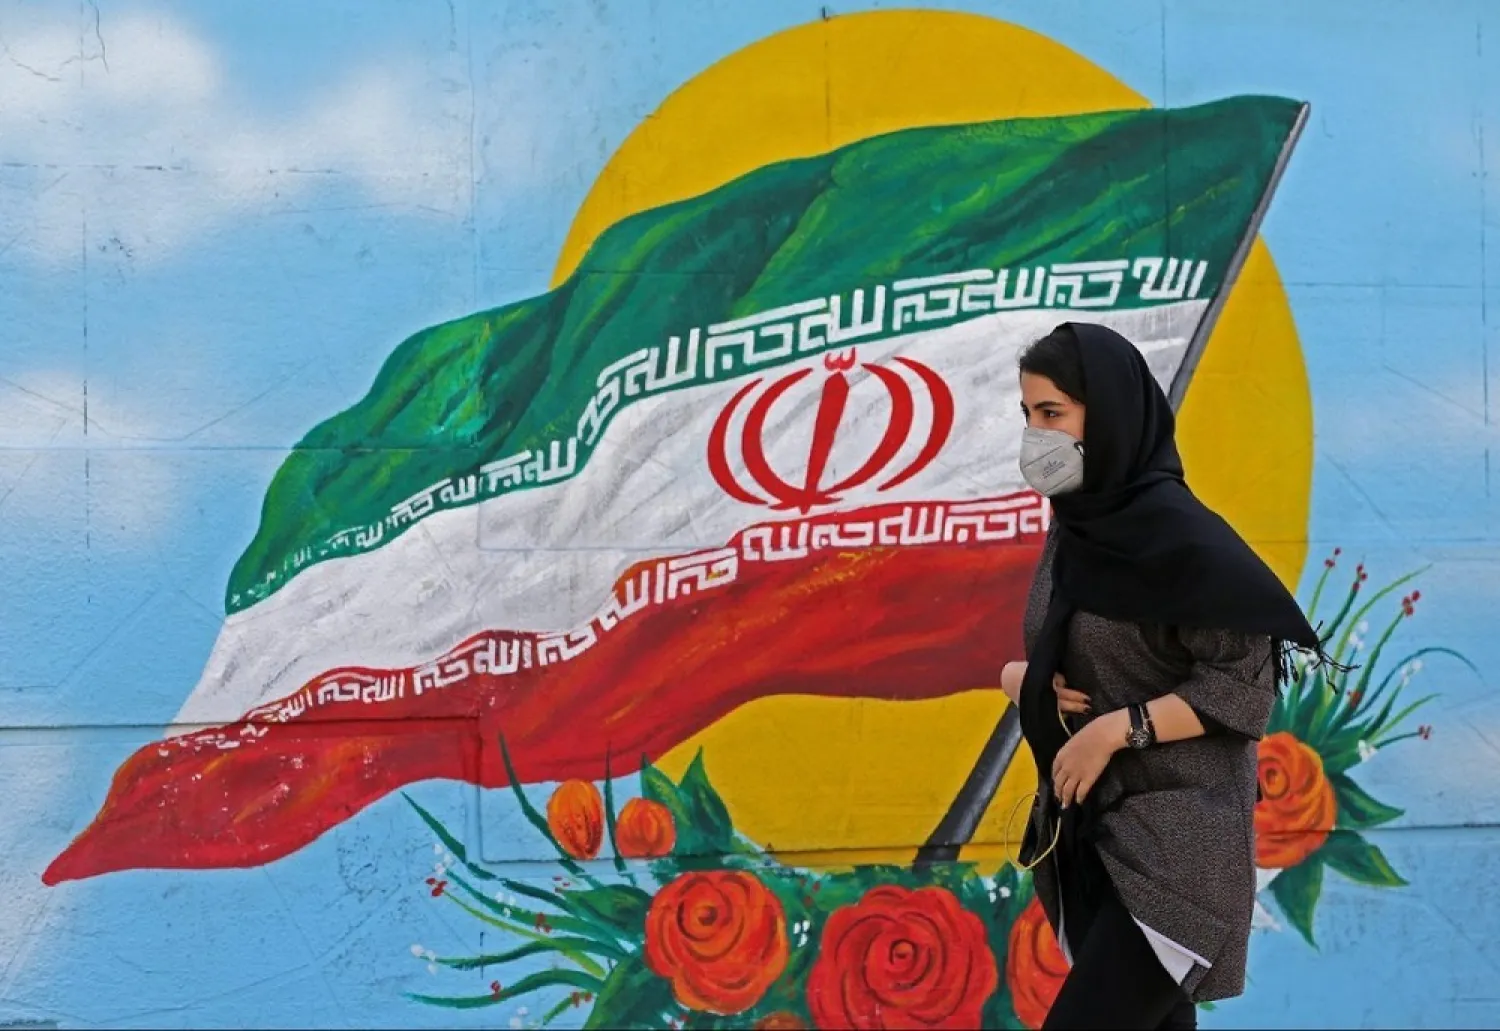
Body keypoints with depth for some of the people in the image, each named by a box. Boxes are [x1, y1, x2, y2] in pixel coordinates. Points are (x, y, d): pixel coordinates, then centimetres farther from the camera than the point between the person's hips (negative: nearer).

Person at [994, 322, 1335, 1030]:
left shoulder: (1174, 531, -16)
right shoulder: (1074, 529, 6)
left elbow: (1246, 686, -17)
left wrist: (1117, 729, -21)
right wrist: (1023, 679, -4)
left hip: (1173, 834, -8)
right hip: (1088, 824, 8)